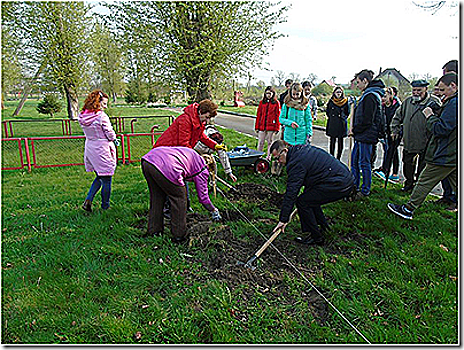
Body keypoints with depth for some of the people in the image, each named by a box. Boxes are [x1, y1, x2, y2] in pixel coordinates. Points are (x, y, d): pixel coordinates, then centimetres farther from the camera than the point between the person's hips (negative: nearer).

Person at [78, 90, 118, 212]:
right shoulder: (102, 116, -19)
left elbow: (88, 132, 10)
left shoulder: (82, 116, 4)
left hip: (90, 148, 7)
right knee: (106, 179, 8)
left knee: (99, 177, 23)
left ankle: (88, 200, 12)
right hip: (103, 149, -7)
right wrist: (114, 139, 9)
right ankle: (105, 206, 19)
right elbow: (110, 133, -14)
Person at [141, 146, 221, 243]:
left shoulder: (191, 154, 33)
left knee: (156, 198, 24)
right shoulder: (202, 169, 12)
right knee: (179, 199, 11)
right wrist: (214, 210, 30)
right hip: (165, 168, -8)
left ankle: (153, 231, 37)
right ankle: (179, 235, 19)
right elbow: (202, 196, 15)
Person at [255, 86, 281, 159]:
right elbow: (258, 115, 10)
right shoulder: (262, 102, 9)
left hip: (271, 126, -2)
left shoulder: (276, 103, 2)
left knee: (270, 142, 7)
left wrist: (277, 128, -5)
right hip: (262, 126, 2)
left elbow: (278, 116, 0)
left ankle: (268, 158, 17)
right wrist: (257, 126, 6)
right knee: (260, 142, 5)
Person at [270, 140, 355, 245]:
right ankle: (322, 227, 33)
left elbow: (291, 192, -18)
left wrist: (283, 220, -13)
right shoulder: (302, 148, 15)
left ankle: (315, 237, 5)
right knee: (310, 197, 23)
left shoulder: (296, 162, -15)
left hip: (338, 185, -11)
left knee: (302, 202, -7)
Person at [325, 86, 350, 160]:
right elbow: (327, 112, 16)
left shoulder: (345, 101, 5)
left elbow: (347, 113, 15)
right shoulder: (331, 101, 5)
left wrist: (343, 118, 6)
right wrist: (331, 117, 10)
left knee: (340, 141, 2)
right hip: (332, 124, 0)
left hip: (342, 125, 0)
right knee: (332, 141, 0)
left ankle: (338, 158, 10)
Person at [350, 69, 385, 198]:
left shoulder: (370, 96, -18)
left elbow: (367, 120, -21)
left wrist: (355, 130, -10)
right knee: (354, 160, 16)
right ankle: (354, 187, 26)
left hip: (366, 135, -10)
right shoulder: (368, 94, 15)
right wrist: (354, 130, 12)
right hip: (361, 135, 10)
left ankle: (365, 191, 9)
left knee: (364, 163, -1)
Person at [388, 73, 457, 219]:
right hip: (454, 156, 9)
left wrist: (430, 116, -9)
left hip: (444, 156, -9)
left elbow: (440, 129, -22)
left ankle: (408, 209, 12)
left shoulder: (454, 103, -19)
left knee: (424, 182, 1)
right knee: (457, 185, 15)